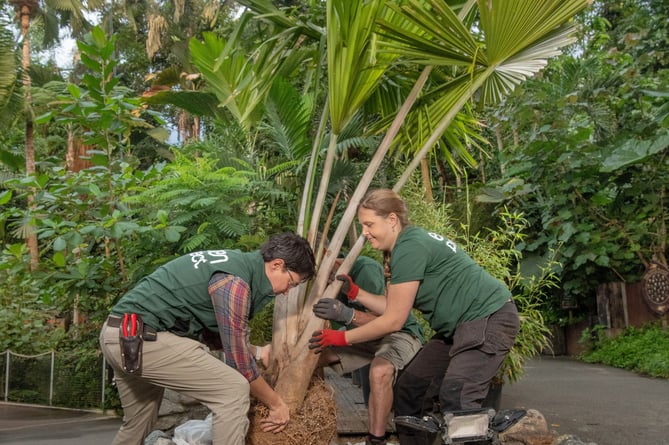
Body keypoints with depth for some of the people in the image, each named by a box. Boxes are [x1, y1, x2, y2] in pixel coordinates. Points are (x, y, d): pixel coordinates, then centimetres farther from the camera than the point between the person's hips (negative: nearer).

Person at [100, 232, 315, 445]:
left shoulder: (237, 261, 13)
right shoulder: (234, 281, -16)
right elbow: (238, 360, -11)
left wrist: (258, 353, 33)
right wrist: (276, 403, 1)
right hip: (139, 337, -11)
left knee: (137, 425, 28)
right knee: (234, 390, -12)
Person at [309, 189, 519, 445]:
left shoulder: (409, 248, -21)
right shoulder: (409, 243, 8)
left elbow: (393, 321, -17)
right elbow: (395, 308, 9)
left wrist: (343, 338, -9)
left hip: (489, 319, -10)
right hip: (459, 325, 10)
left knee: (455, 399, -20)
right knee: (409, 389, 9)